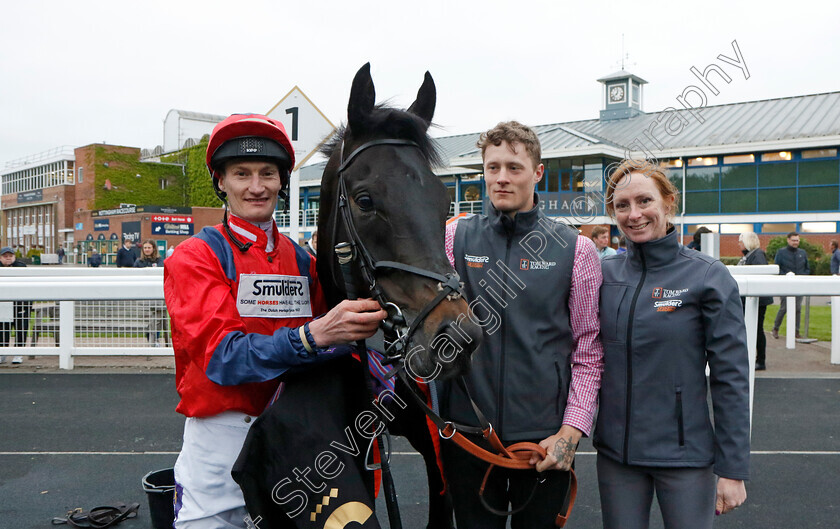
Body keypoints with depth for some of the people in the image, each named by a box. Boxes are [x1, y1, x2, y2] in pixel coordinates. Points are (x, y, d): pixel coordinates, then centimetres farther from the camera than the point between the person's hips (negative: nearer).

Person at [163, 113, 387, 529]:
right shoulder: (194, 257, -7)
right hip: (221, 436, -4)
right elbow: (223, 354, -20)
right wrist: (312, 336, -35)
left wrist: (366, 321, -18)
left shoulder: (301, 260, 6)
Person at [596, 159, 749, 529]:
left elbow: (731, 378, -8)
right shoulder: (604, 273, 0)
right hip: (615, 452, 3)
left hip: (685, 456, -3)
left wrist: (733, 468, -8)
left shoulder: (708, 276, -9)